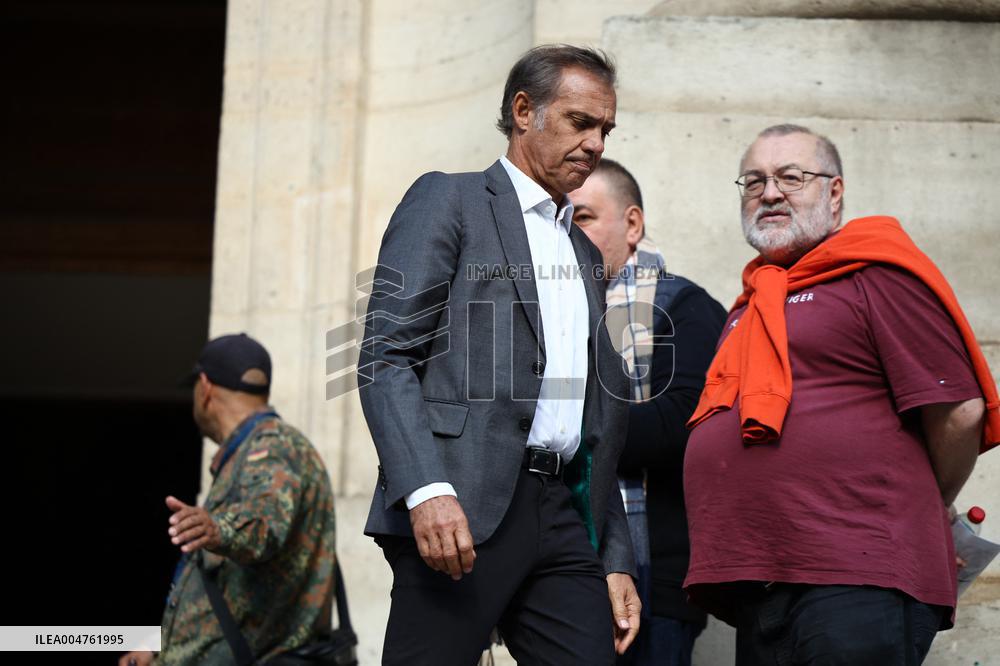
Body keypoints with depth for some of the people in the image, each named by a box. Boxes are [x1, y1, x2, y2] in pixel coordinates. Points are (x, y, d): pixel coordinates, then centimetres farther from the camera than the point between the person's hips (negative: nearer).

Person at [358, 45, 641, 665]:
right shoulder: (448, 201, 5)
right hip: (461, 506, -6)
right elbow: (385, 358, -7)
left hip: (563, 518, 6)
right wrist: (427, 490, -20)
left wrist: (616, 561, 16)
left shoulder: (584, 253, 26)